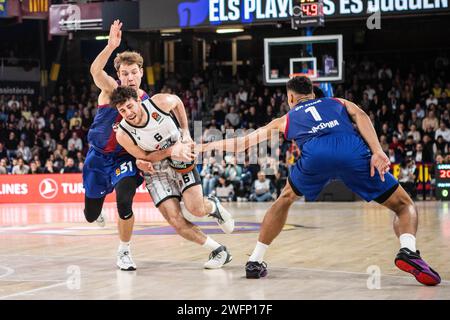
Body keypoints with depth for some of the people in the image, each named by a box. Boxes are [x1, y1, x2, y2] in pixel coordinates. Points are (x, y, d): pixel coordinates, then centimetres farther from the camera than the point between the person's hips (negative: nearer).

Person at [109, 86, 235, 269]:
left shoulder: (161, 102, -22)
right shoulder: (123, 134, -23)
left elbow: (177, 101, 3)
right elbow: (143, 158, -10)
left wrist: (185, 132, -1)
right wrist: (170, 151, -25)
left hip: (181, 159, 0)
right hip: (155, 170, 0)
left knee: (197, 209, -16)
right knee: (174, 219, -13)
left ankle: (213, 206, 24)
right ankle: (218, 251, 2)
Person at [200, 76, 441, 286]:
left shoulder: (286, 119, 37)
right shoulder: (338, 102, 38)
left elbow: (242, 143, 43)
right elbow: (360, 116, 14)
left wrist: (210, 146, 59)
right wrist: (377, 152, 2)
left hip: (315, 154, 1)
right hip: (353, 150, -1)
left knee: (285, 199, 31)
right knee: (404, 206, 13)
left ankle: (255, 261, 28)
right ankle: (408, 251, -17)